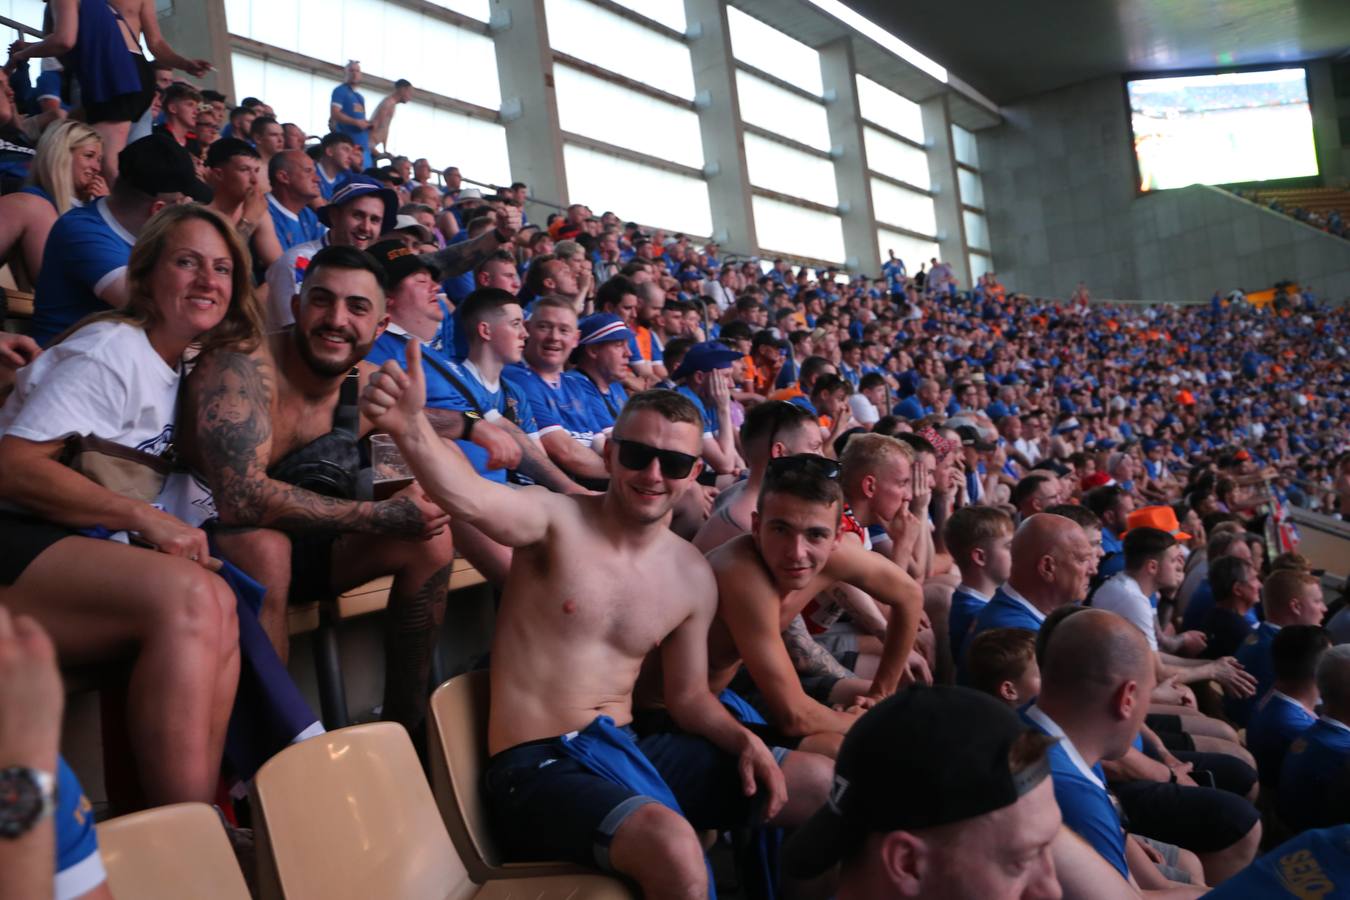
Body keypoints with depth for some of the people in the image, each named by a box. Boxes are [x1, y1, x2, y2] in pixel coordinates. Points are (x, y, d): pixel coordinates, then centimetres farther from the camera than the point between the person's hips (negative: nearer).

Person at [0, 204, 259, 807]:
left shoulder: (175, 364, 18)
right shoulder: (112, 349, -9)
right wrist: (145, 518, -21)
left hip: (81, 553, 7)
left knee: (217, 605, -22)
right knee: (185, 596, -31)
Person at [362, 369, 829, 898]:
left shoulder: (693, 576, 5)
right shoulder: (554, 519, -11)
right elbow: (469, 499, -34)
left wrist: (744, 741, -4)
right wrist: (410, 427, -53)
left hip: (628, 751, 6)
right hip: (536, 767, -6)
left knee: (822, 784, 3)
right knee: (672, 846, -35)